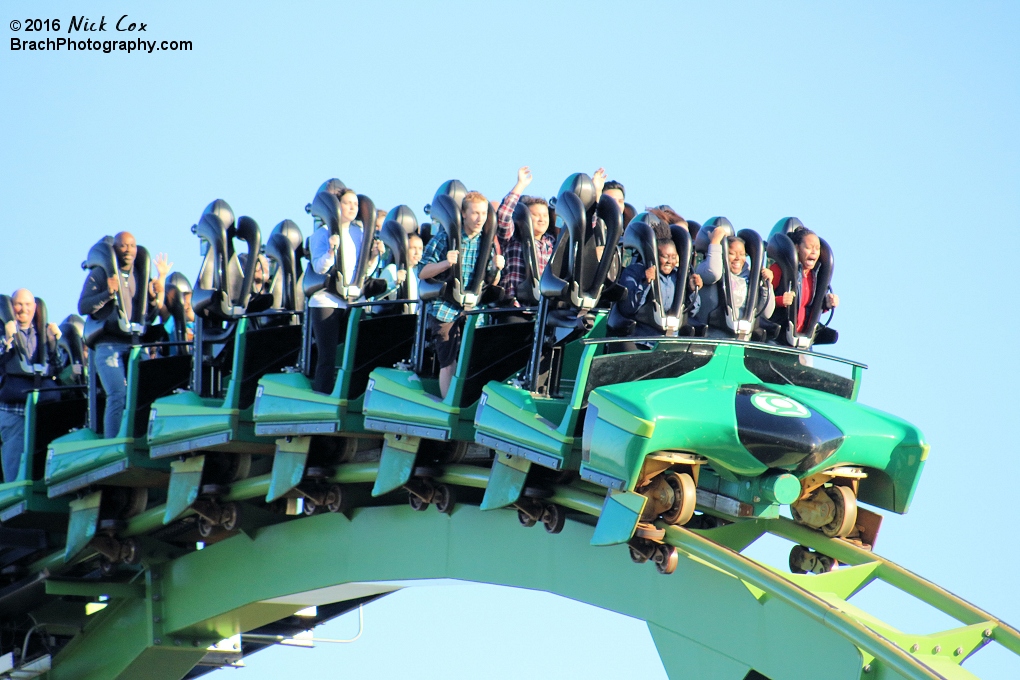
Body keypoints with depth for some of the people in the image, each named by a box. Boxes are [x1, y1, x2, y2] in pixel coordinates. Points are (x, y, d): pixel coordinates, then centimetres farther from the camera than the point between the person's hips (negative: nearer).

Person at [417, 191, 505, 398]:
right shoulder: (445, 237, -3)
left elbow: (491, 284, 10)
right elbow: (422, 272, -4)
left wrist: (496, 269, -12)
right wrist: (445, 263, -22)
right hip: (445, 309, -3)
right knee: (448, 363, -3)